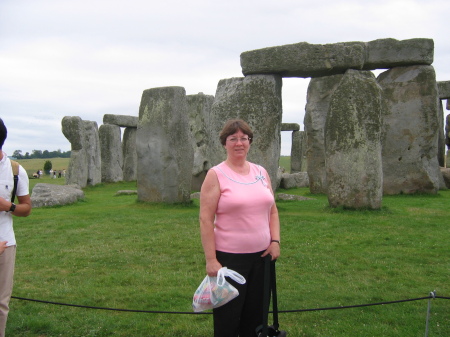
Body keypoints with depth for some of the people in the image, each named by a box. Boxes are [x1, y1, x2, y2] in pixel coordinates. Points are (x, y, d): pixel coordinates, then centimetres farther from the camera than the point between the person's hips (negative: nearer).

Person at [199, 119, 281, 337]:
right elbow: (206, 220, -12)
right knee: (228, 318, 6)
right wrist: (210, 260, -15)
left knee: (255, 315, 15)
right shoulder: (216, 175, -8)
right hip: (229, 257, -5)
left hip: (261, 255, 5)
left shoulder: (261, 173, 8)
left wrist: (275, 241, 0)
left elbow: (272, 210, 14)